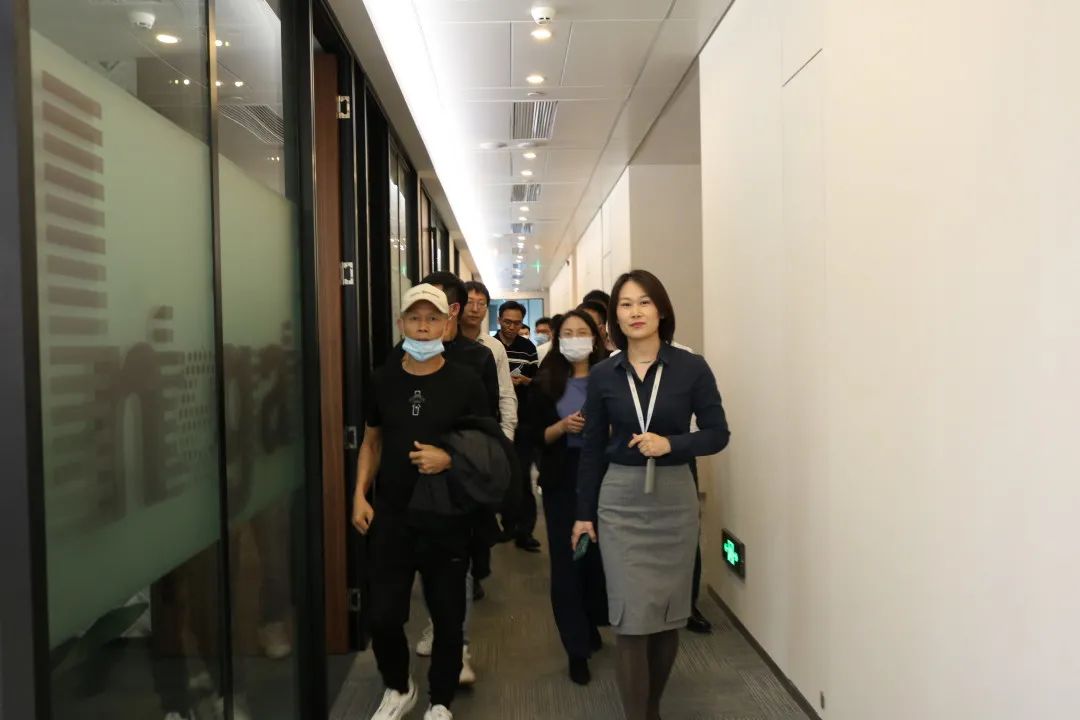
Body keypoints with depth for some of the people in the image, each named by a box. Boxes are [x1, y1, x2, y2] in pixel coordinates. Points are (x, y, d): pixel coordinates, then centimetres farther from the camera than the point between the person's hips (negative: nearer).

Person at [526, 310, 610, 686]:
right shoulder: (545, 383, 2)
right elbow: (536, 435, 2)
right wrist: (562, 426, -15)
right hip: (562, 479, 0)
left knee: (600, 552, 6)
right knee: (566, 558, 1)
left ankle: (592, 623, 34)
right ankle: (577, 650, 12)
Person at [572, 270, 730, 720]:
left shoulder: (691, 368, -5)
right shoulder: (603, 375, -1)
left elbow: (717, 434, -3)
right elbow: (592, 448, 4)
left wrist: (670, 444, -21)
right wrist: (584, 512, 6)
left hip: (674, 498, 0)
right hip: (620, 500, 0)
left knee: (668, 612, 13)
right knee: (631, 615, 0)